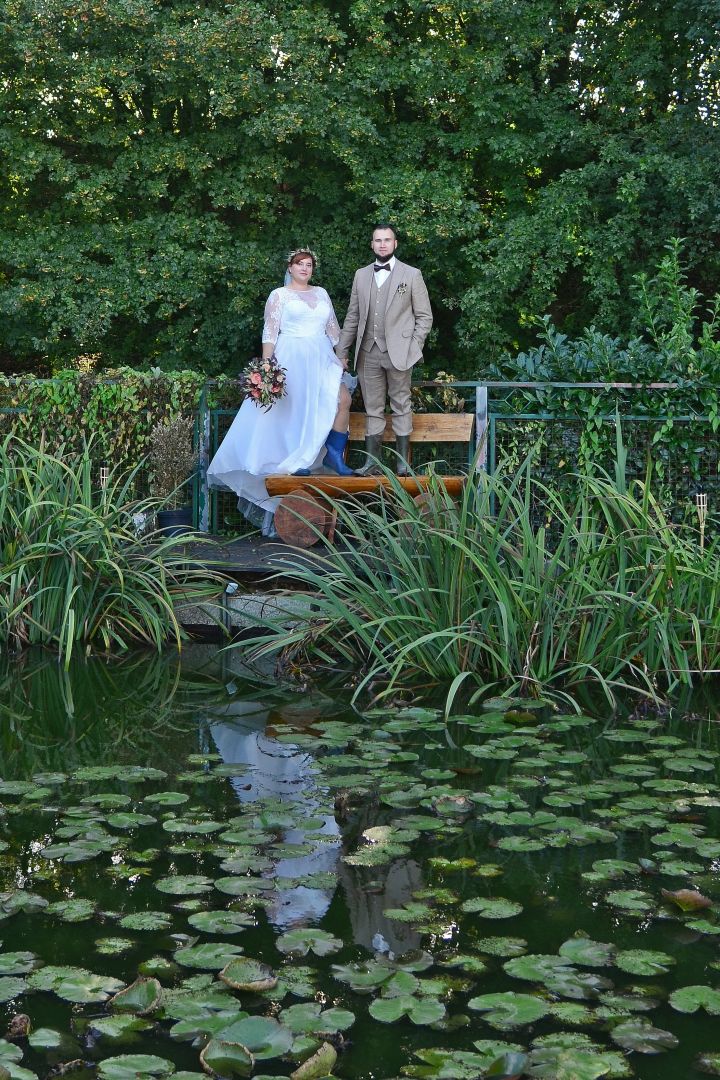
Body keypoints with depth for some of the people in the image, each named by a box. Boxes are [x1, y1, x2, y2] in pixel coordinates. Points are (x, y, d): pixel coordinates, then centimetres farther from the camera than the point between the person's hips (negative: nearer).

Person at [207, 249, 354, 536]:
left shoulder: (321, 294, 18)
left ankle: (334, 455, -8)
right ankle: (296, 461, 5)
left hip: (321, 358, 4)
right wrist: (266, 366, -10)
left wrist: (341, 357, 12)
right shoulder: (279, 295, 5)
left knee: (343, 399, -15)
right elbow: (270, 333, -1)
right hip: (291, 358, -4)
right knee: (293, 409, -5)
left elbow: (333, 329, 20)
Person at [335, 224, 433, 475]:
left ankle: (402, 461, 4)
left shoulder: (411, 275, 3)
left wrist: (413, 348, -6)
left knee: (401, 407, 2)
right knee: (373, 409, 5)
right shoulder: (361, 275, 13)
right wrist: (341, 351, 9)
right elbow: (352, 316, 14)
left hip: (398, 353, -3)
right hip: (369, 354, 3)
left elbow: (424, 316, 3)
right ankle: (371, 461, 6)